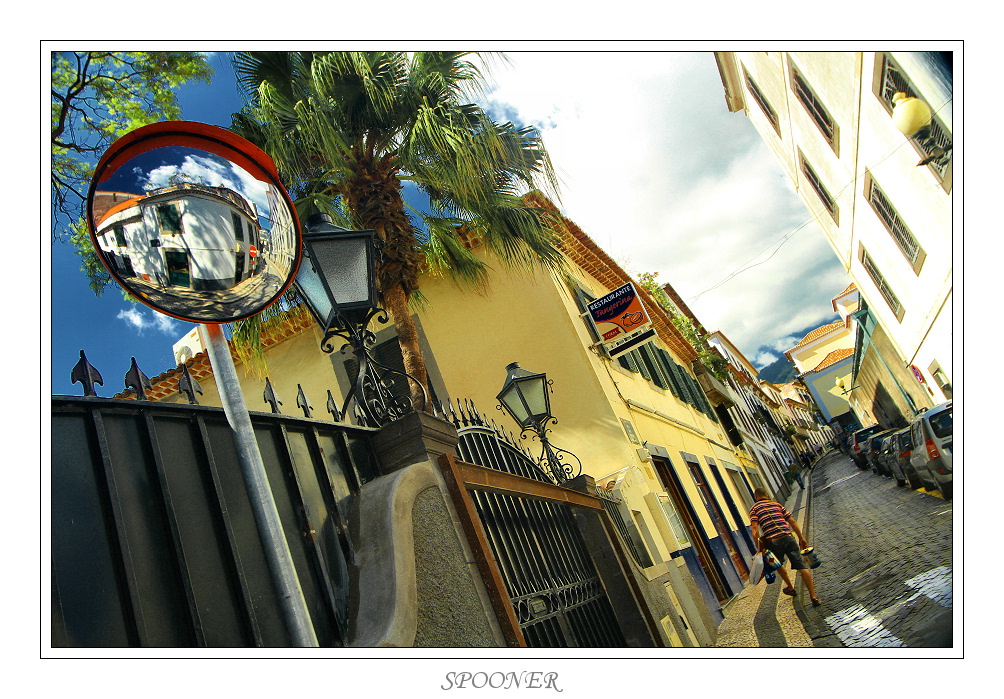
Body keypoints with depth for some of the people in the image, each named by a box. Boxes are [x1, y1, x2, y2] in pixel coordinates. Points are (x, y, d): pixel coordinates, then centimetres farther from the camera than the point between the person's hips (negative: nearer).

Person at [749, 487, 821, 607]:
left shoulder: (754, 509, 7)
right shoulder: (777, 504, 18)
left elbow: (755, 530, -6)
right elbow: (792, 521, 14)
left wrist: (759, 548, -4)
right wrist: (801, 538, 19)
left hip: (773, 541, -2)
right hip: (788, 537, 2)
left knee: (778, 565, 26)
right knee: (801, 566, 1)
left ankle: (790, 588, 41)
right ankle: (813, 597, -4)